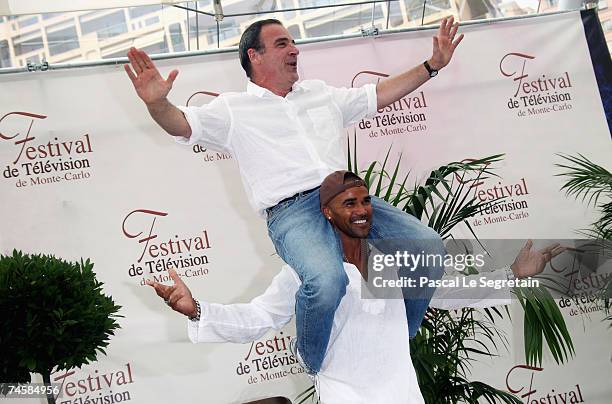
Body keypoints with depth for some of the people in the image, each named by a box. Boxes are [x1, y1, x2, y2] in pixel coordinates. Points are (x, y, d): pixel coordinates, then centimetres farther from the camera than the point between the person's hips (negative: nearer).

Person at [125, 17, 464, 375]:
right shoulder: (233, 110, 10)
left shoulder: (321, 93, 26)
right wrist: (157, 103, -26)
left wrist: (433, 64, 30)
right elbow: (182, 124, -3)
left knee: (429, 247, -11)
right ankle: (315, 366, -2)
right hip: (292, 211, -5)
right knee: (327, 279, -35)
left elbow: (381, 94, 32)